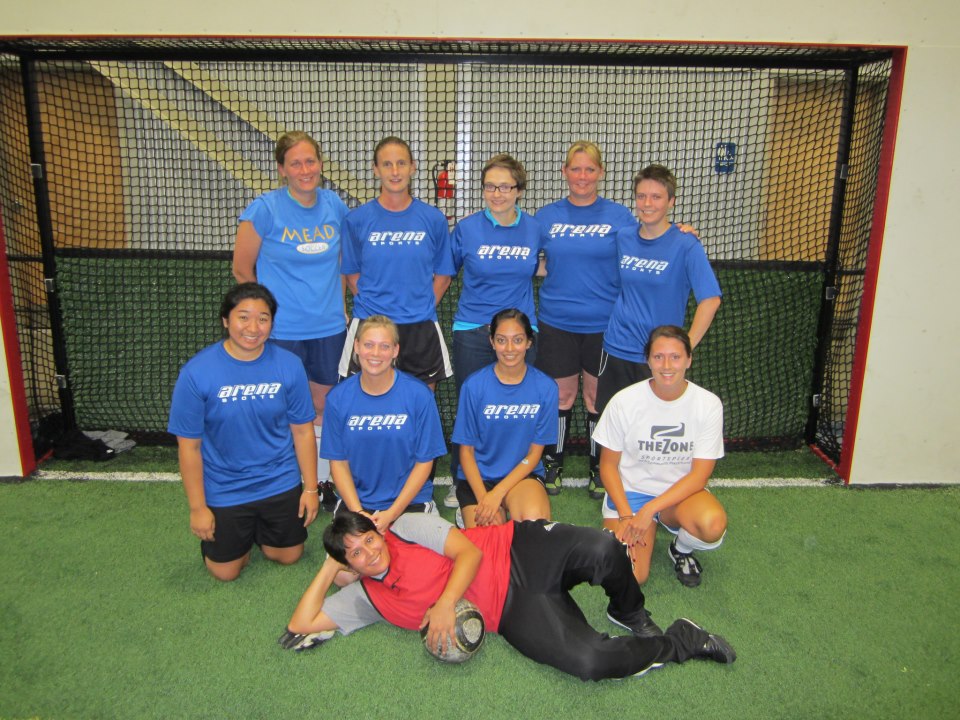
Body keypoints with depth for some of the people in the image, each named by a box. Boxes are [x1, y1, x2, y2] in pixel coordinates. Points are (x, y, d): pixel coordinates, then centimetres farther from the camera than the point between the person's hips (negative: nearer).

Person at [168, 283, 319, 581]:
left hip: (280, 483, 2)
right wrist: (197, 507, -8)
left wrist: (311, 488, -2)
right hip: (223, 491, -1)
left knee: (288, 556, 17)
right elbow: (189, 446, -12)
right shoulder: (197, 372, -19)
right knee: (225, 571, 12)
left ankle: (259, 526, 46)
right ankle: (242, 531, 42)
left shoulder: (289, 365, -13)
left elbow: (302, 431, -5)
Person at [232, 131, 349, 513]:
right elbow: (242, 269, -2)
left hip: (329, 327, 4)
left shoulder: (335, 205, 3)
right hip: (281, 331, -4)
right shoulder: (264, 209, -10)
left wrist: (339, 305, 12)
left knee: (323, 405, 15)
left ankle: (322, 482, 32)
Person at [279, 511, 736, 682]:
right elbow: (299, 629, 4)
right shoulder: (366, 597, 8)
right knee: (588, 661, -26)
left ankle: (630, 614, 3)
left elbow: (469, 551, -8)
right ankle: (678, 644, 3)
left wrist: (445, 603, -21)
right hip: (513, 615, 1)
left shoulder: (409, 526, 0)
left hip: (521, 552, -1)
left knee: (604, 550, -32)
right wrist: (329, 570, 3)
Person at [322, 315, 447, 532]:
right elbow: (339, 462, 1)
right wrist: (358, 512, -11)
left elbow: (424, 461, -5)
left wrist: (391, 514, -11)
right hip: (355, 500, 1)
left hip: (409, 500, -1)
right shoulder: (338, 398, -3)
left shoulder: (419, 394, -9)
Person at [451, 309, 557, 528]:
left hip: (523, 474, 1)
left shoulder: (545, 387, -6)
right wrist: (483, 499, -15)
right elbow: (466, 450, -3)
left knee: (534, 520, -30)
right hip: (478, 477, 0)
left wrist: (497, 494, -13)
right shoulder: (474, 385, -9)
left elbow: (534, 453, -3)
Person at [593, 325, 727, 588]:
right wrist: (625, 515, -17)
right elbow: (608, 464, -3)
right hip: (630, 491, -1)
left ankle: (681, 550, 4)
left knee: (713, 524, -32)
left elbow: (699, 475, -11)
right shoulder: (624, 401, -13)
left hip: (681, 492, 1)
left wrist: (649, 510, -21)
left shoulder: (708, 404, -11)